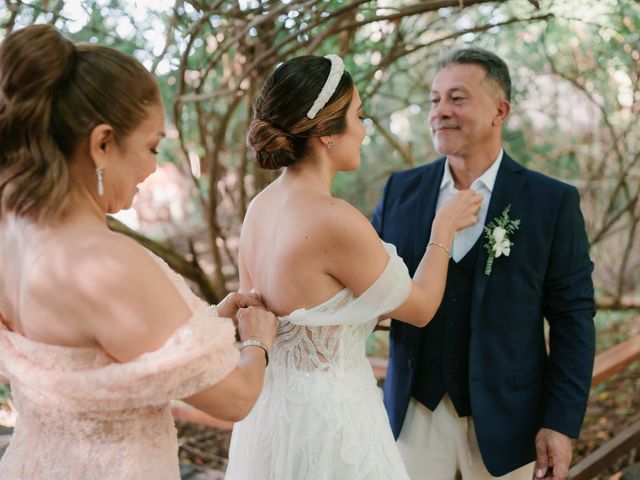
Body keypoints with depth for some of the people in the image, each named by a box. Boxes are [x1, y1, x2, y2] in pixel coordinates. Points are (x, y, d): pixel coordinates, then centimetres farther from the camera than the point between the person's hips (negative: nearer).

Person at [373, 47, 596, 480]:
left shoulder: (552, 202, -8)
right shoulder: (402, 190, 0)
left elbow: (573, 318, -6)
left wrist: (562, 422, -8)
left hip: (502, 419, -2)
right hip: (415, 412, 2)